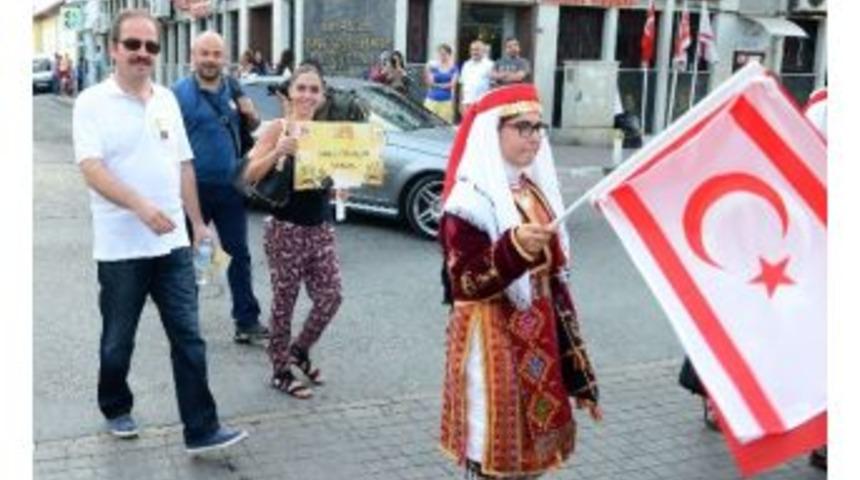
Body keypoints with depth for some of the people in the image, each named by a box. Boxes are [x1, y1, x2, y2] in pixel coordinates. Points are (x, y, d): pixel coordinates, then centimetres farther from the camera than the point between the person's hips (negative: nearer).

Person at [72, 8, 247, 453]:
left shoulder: (167, 100, 9)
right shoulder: (92, 102, -7)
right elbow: (92, 168, -19)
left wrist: (198, 222, 14)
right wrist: (141, 206, -32)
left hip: (172, 242, 4)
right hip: (121, 247, -4)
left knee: (188, 338, 1)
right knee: (118, 339, 13)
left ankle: (201, 429, 5)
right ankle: (116, 409, 36)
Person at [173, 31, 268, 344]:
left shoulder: (233, 88, 5)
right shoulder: (180, 93, -9)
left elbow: (254, 125, 17)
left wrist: (250, 113, -7)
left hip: (230, 186, 4)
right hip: (195, 187, -4)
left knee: (240, 254, 7)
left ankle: (247, 321, 14)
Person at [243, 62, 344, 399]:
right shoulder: (278, 128, -7)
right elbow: (250, 175, -13)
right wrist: (278, 152, -27)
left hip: (321, 227, 5)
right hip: (286, 228, -4)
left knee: (330, 295, 5)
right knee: (284, 300, 6)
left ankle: (300, 350, 30)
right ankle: (281, 370, 21)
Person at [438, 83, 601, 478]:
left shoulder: (536, 191, 10)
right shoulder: (470, 200, -14)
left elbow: (553, 279, 13)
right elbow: (465, 284, -20)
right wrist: (515, 247, -36)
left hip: (538, 343, 8)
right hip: (493, 347, -7)